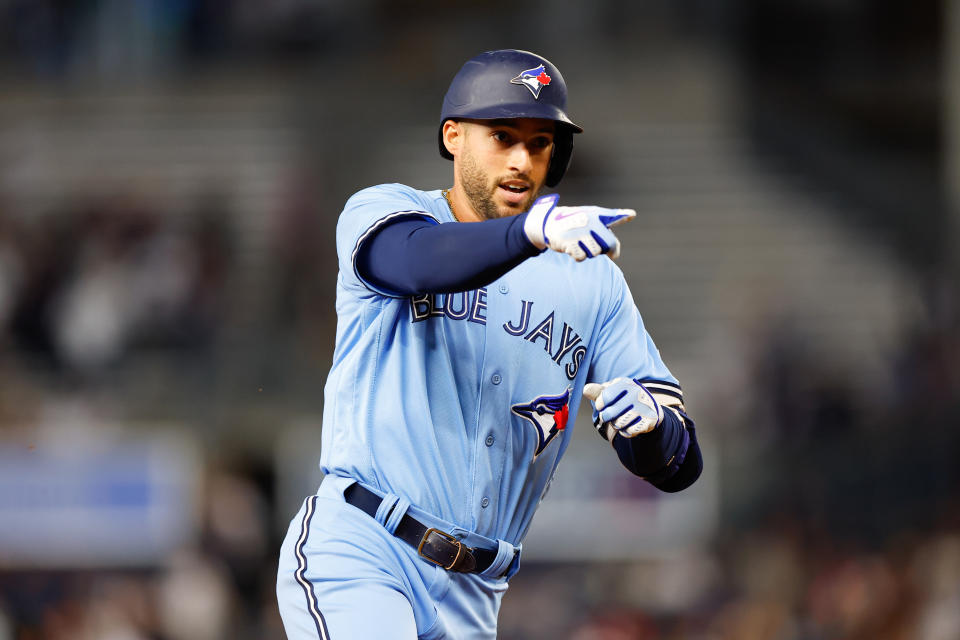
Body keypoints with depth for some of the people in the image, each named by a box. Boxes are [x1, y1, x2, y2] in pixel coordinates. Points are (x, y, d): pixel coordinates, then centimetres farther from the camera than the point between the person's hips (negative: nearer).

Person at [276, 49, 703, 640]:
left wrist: (649, 418, -20)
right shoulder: (381, 212, 3)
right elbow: (422, 262, -24)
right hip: (355, 558, -5)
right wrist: (534, 230, -43)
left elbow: (679, 467, 5)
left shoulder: (594, 284, 10)